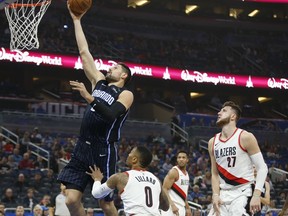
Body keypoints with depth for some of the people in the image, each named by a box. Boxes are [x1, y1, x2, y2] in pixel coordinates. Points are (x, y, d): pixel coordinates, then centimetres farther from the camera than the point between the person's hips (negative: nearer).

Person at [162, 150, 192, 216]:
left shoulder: (186, 174, 16)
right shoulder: (174, 172, -11)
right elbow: (164, 190, -18)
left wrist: (187, 208, 23)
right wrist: (172, 205, -28)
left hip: (181, 208, 9)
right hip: (173, 207, -9)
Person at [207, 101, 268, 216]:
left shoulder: (245, 137, -8)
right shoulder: (212, 142, 9)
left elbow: (262, 168, -9)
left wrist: (256, 195, -19)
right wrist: (216, 195, -2)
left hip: (243, 193, -6)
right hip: (223, 195, 6)